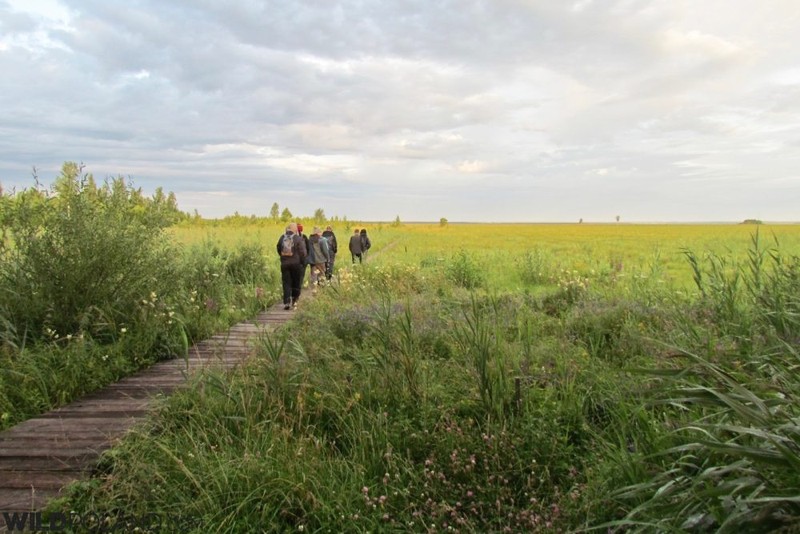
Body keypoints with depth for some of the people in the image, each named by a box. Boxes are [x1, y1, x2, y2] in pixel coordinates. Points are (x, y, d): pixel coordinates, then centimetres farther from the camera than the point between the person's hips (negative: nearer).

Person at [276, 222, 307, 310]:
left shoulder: (282, 238, 5)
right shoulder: (298, 239, -8)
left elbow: (279, 250, 14)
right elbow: (303, 252, -9)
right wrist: (303, 263, 2)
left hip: (284, 264, 3)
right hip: (296, 263, -3)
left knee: (286, 283, 5)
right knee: (296, 283, 11)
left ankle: (287, 302, -3)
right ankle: (294, 300, 17)